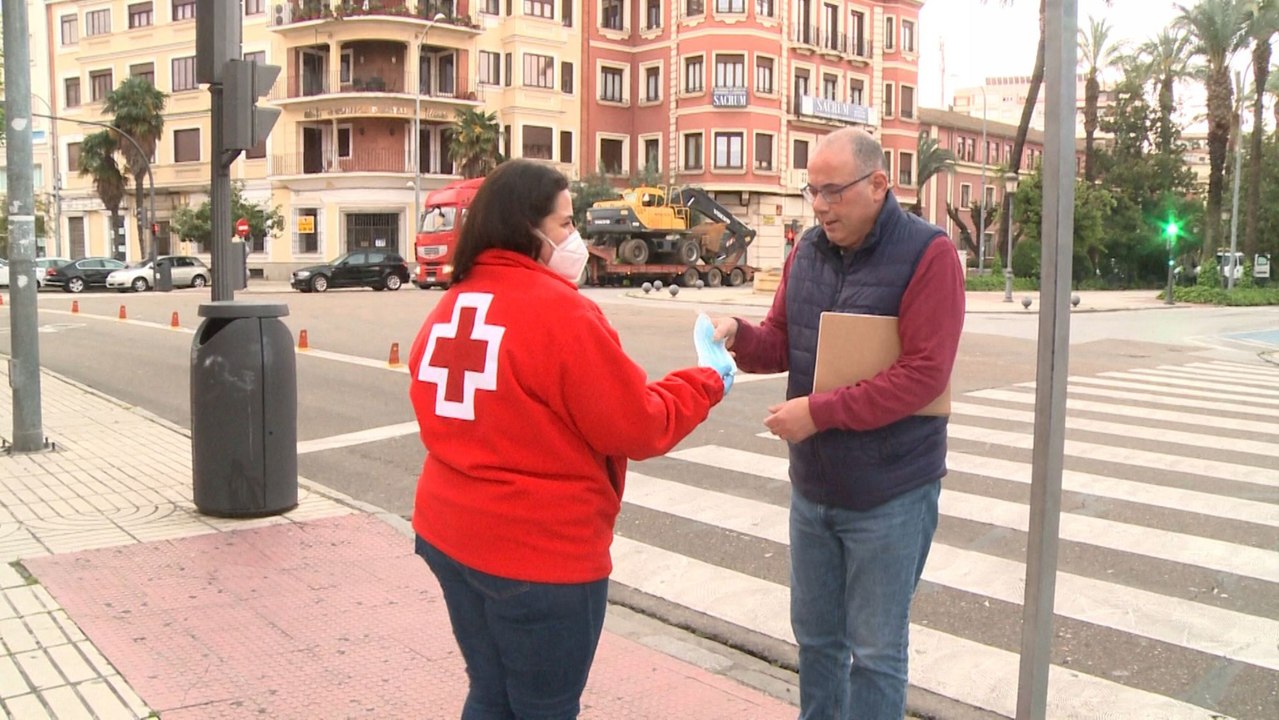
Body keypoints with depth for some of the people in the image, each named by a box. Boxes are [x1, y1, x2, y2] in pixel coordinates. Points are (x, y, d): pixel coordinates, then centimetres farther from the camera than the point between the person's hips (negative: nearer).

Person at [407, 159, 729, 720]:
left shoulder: (451, 306, 5)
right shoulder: (560, 310, -18)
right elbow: (638, 428, -13)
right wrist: (705, 383, 0)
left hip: (450, 534, 8)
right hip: (540, 551, -7)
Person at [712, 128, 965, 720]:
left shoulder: (928, 254, -14)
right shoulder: (808, 251, 5)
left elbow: (923, 375, -22)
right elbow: (780, 343, 9)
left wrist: (818, 412, -25)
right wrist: (738, 335, -14)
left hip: (889, 494, -6)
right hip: (812, 486, 6)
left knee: (875, 652, 8)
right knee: (815, 636, 20)